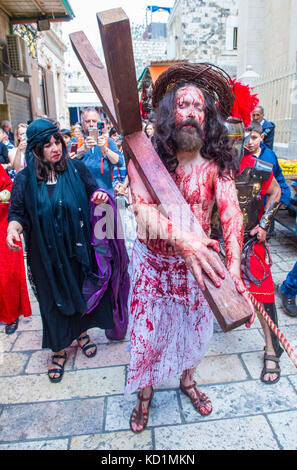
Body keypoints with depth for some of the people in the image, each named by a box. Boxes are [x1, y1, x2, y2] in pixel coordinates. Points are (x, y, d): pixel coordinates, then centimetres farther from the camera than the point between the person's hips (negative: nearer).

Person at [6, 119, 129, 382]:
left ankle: (82, 332, 43)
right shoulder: (25, 180, -4)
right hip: (47, 254, 0)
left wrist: (99, 197, -18)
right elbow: (17, 213, 0)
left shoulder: (76, 169, -3)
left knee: (81, 290, 14)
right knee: (54, 299, 11)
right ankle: (60, 348, 32)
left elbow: (93, 192, 5)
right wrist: (13, 229, -21)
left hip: (78, 248, 1)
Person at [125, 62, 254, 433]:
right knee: (148, 332, 13)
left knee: (194, 328, 21)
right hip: (153, 262, -1)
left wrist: (234, 270, -39)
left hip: (198, 263, 2)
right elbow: (142, 209, -30)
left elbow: (231, 212, -24)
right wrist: (182, 237, -49)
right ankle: (145, 393, 45)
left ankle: (187, 381, 54)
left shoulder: (216, 163, -11)